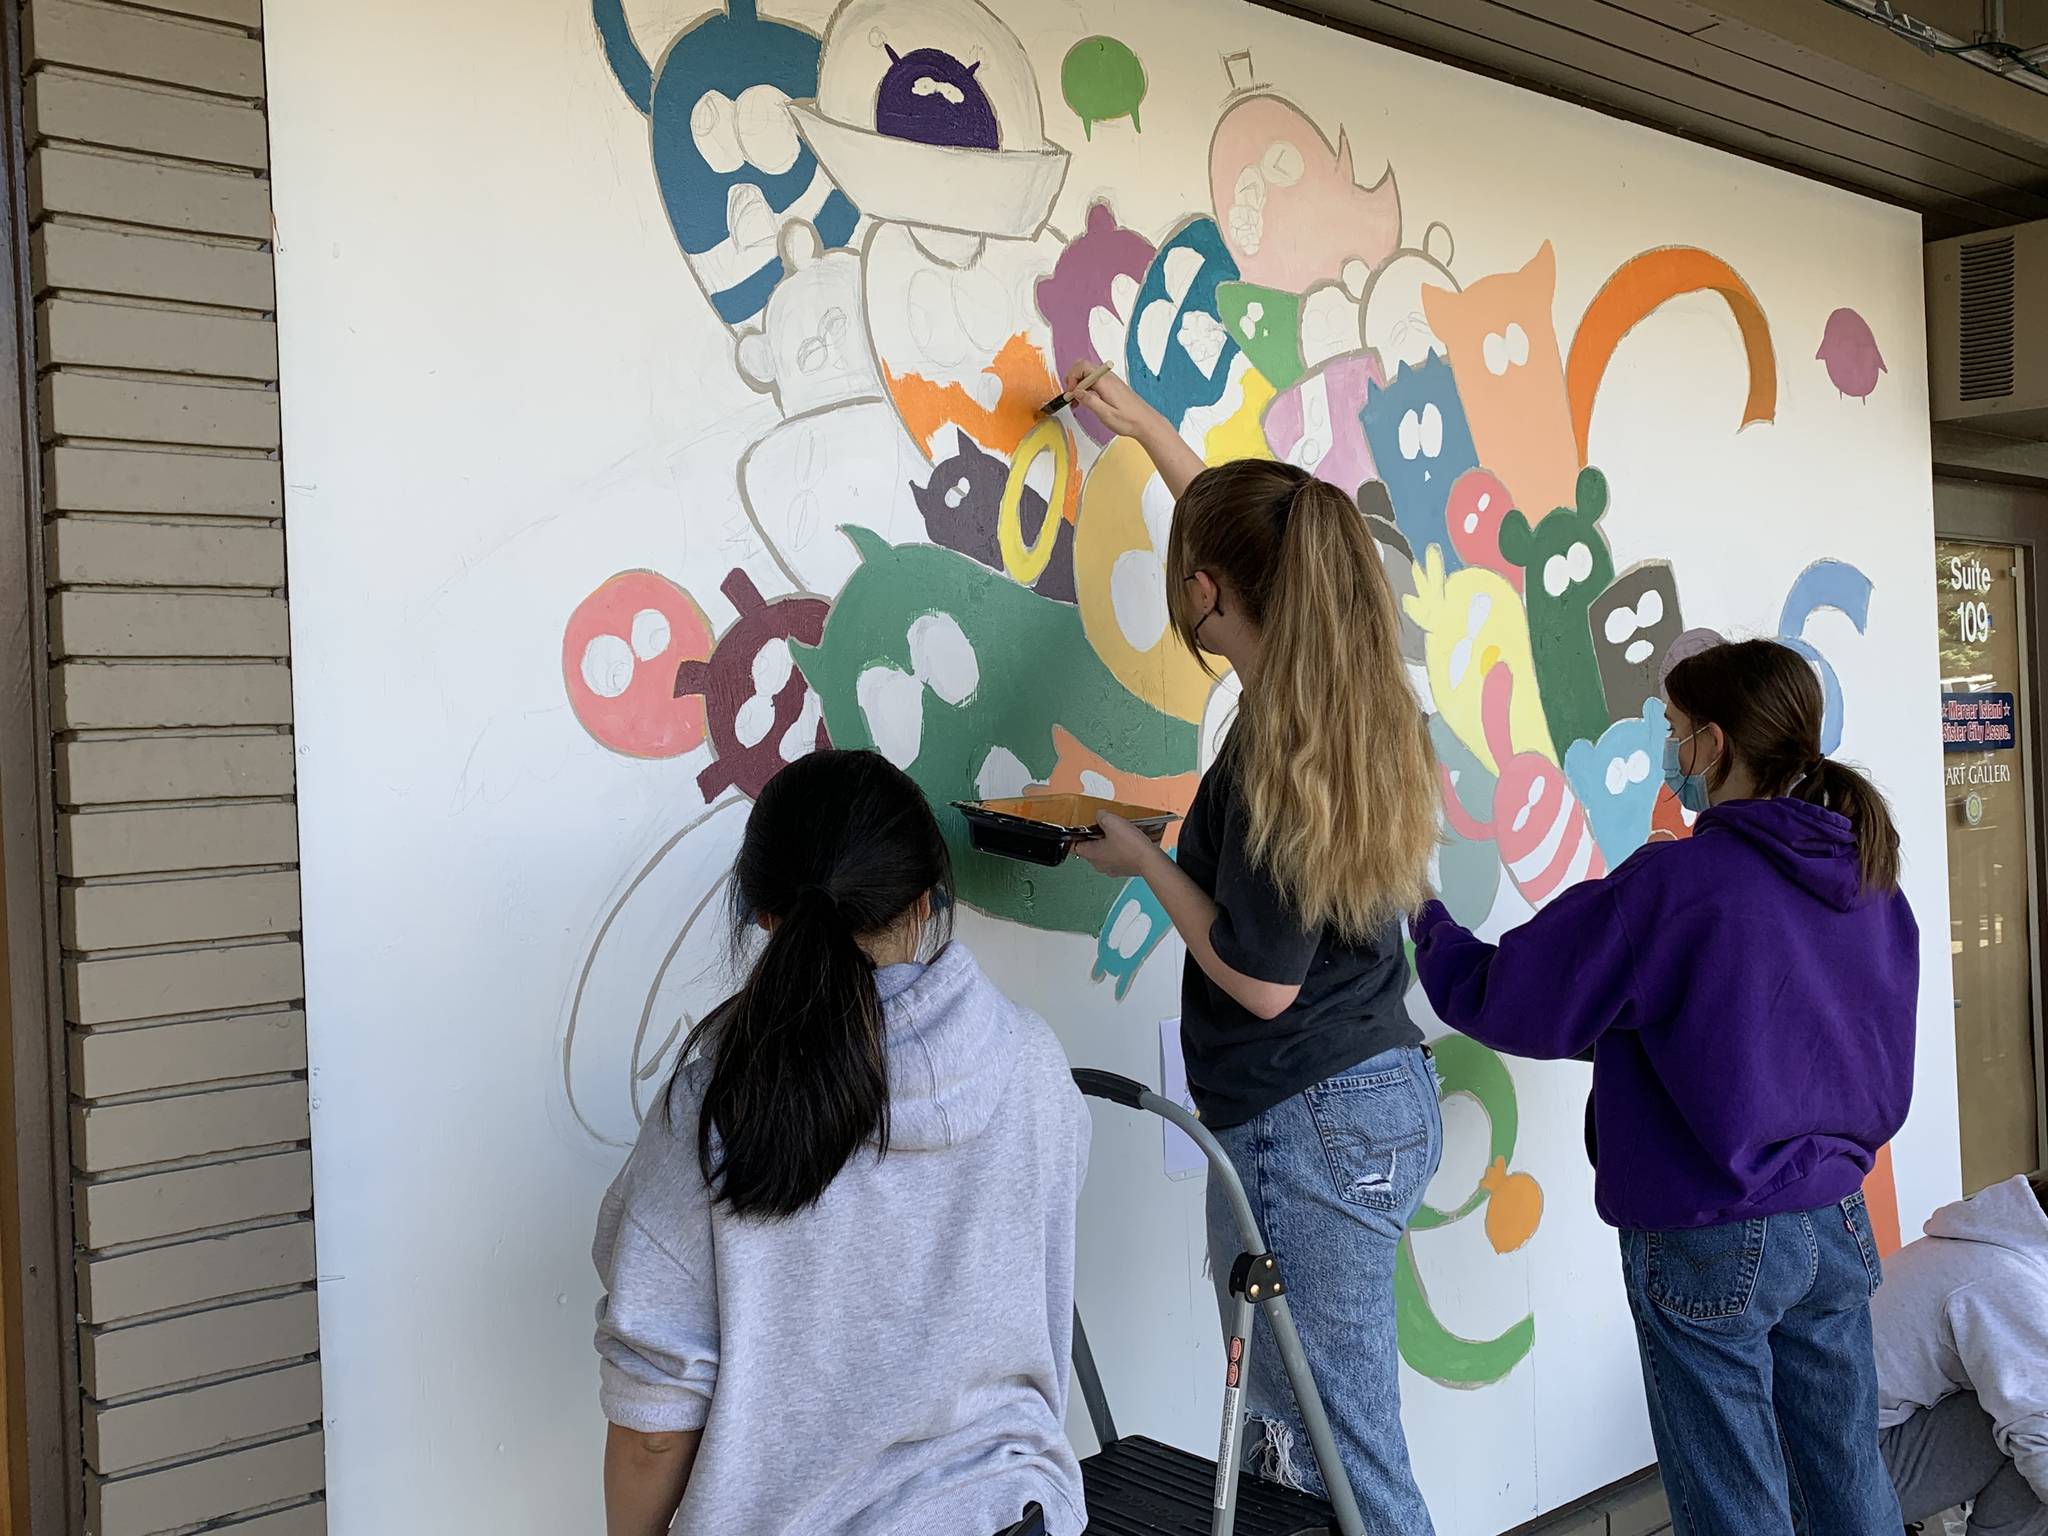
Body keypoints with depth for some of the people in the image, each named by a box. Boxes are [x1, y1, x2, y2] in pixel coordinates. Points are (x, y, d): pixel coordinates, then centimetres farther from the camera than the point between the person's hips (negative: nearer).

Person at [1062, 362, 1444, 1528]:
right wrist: (1146, 428, 34)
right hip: (1383, 1094, 9)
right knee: (1302, 1431, 16)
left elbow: (1261, 981, -17)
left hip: (1307, 1125, -9)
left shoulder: (1275, 744, -20)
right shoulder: (1357, 702, 6)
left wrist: (1141, 860, -5)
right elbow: (1253, 529, 24)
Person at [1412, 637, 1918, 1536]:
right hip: (1838, 1225, 7)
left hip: (1711, 1248, -6)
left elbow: (1502, 1001, -15)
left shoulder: (1672, 882, -20)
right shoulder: (1869, 878, 2)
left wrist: (1428, 922, 3)